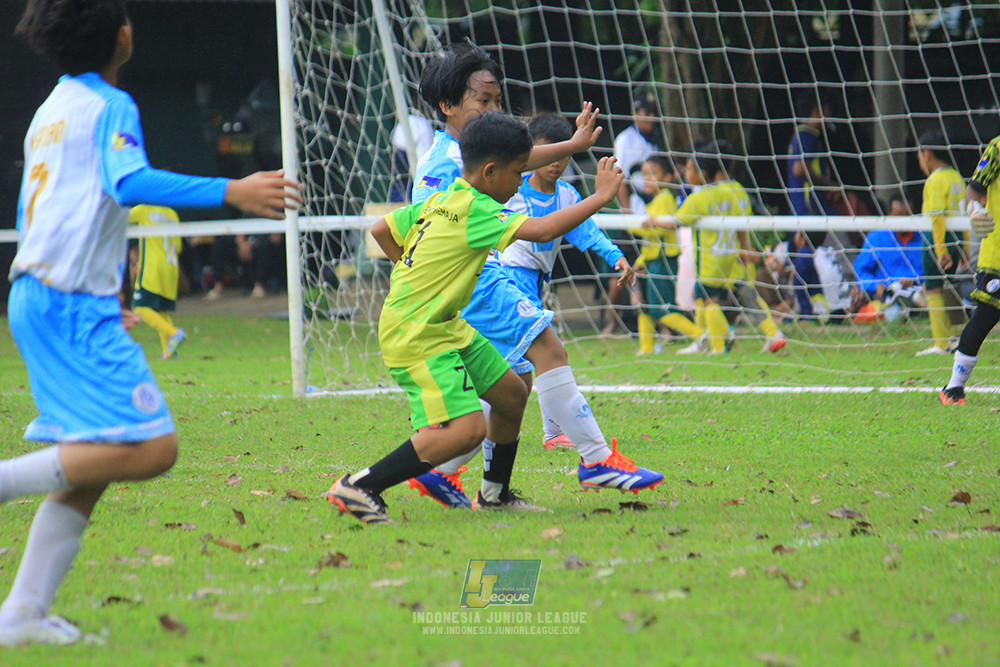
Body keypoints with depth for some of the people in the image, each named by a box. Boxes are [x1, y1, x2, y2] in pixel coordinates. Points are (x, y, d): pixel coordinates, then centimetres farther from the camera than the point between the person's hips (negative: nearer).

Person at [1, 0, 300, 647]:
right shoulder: (109, 106, -5)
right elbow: (131, 182, -23)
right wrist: (233, 191, -27)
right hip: (73, 304, -9)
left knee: (88, 471, 8)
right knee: (152, 447, -15)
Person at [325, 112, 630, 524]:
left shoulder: (440, 201, 9)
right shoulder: (476, 211, -19)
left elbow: (381, 230, 18)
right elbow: (542, 230, -28)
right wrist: (600, 197, -18)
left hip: (447, 327, 11)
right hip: (416, 337, -11)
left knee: (511, 394, 17)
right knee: (466, 429, -22)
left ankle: (494, 494, 34)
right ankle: (357, 489, -16)